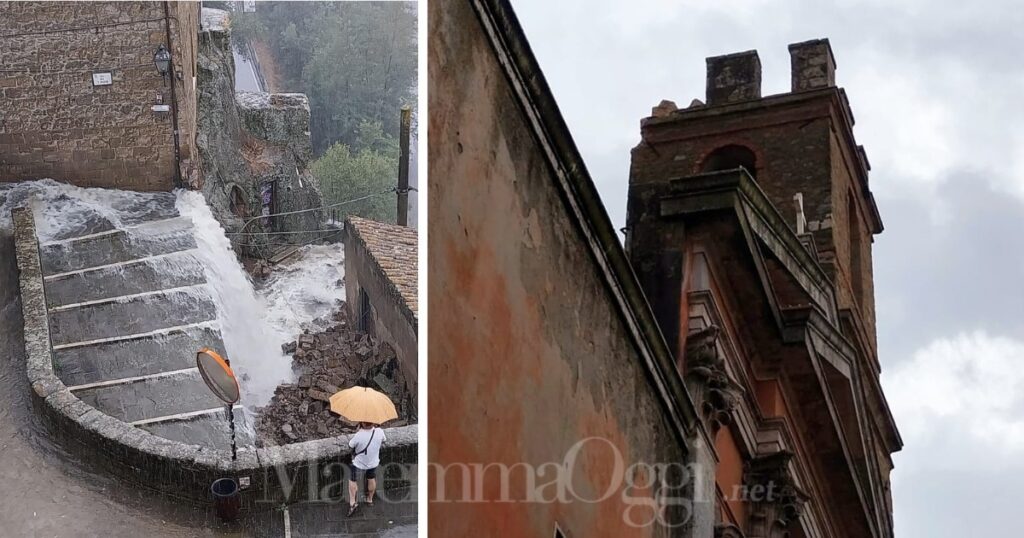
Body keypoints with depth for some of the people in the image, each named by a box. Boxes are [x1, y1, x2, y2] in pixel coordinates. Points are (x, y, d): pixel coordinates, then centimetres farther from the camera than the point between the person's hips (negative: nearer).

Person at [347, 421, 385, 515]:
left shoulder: (358, 436, -38)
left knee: (352, 481, 22)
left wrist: (358, 430, -12)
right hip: (373, 462, 4)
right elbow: (383, 441, -3)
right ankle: (370, 499, 49)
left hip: (359, 464, -4)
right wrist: (375, 427, 0)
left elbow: (350, 445, -16)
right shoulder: (379, 432, -27)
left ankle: (352, 502, 24)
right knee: (371, 479, 29)